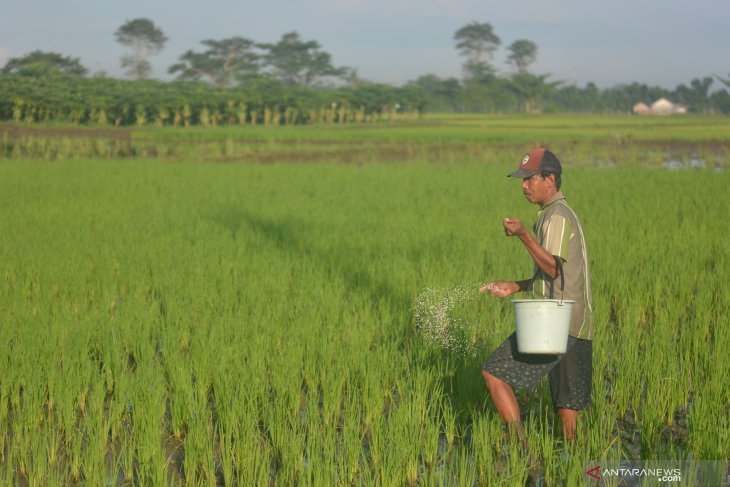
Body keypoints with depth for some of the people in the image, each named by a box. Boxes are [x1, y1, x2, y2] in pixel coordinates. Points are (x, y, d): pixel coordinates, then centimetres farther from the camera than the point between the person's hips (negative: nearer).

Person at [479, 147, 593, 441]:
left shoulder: (557, 216, -9)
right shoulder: (564, 214, 22)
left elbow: (553, 268, -22)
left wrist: (523, 235, -31)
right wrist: (515, 287, 21)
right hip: (577, 324, 10)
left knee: (494, 373, -8)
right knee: (567, 404, 10)